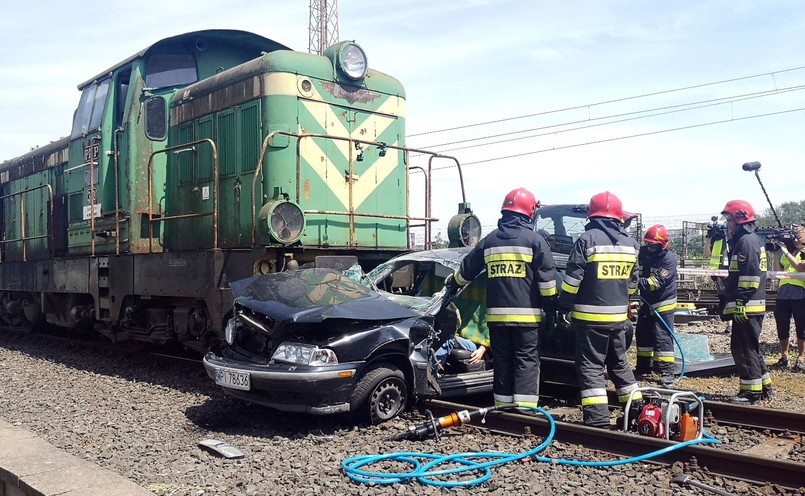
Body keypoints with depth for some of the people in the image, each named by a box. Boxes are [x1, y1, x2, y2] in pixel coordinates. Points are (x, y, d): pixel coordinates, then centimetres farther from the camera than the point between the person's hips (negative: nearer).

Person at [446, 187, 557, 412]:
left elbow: (466, 270, 21)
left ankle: (503, 408, 14)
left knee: (502, 363, 11)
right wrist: (551, 305, 4)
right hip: (526, 314, -4)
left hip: (496, 315, 4)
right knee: (526, 362, 0)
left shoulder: (489, 240, 11)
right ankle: (524, 410, -6)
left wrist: (452, 281, 39)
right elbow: (547, 277, -6)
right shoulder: (534, 240, -2)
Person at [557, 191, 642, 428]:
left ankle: (598, 419, -7)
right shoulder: (630, 243, 8)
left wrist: (563, 308, -5)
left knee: (591, 366, -1)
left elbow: (572, 279, -13)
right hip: (619, 316, 6)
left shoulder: (587, 239, -10)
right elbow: (632, 282, 18)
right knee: (619, 361, 21)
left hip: (590, 315, -6)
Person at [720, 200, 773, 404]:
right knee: (750, 347, 17)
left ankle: (751, 393, 0)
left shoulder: (747, 241, -13)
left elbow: (750, 275, -21)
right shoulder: (747, 239, 19)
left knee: (744, 348, -5)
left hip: (747, 307, -11)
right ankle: (764, 387, 25)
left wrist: (741, 303, -23)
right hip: (749, 307, 11)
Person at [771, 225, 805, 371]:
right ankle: (784, 357, 18)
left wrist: (785, 251, -12)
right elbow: (778, 271, 11)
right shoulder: (785, 250, 16)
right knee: (782, 327, 8)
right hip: (783, 294, 5)